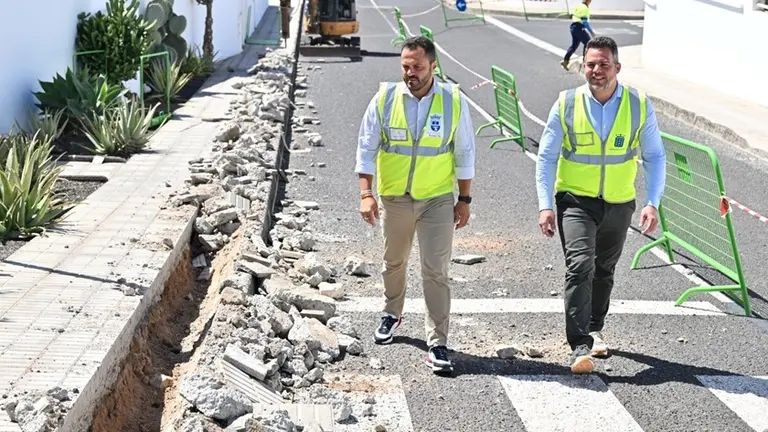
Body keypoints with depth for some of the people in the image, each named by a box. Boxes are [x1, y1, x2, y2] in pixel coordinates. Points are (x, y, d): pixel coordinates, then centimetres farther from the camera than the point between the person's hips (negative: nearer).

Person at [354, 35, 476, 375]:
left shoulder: (454, 101, -7)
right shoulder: (385, 98, -7)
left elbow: (464, 153, 1)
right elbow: (366, 148, -3)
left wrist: (464, 199, 1)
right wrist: (366, 194, -10)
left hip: (438, 200, -2)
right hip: (394, 198, 2)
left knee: (436, 271, -6)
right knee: (394, 262, 20)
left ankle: (437, 344, -1)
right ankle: (392, 314, 46)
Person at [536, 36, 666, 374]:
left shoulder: (639, 105, -6)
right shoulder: (566, 105, -9)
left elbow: (654, 156, 1)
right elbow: (546, 157, -4)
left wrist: (653, 203, -9)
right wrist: (545, 205, -12)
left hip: (619, 204, 3)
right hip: (575, 199, -2)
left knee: (604, 270, 18)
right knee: (580, 265, -19)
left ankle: (594, 330, 40)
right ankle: (579, 346, -18)